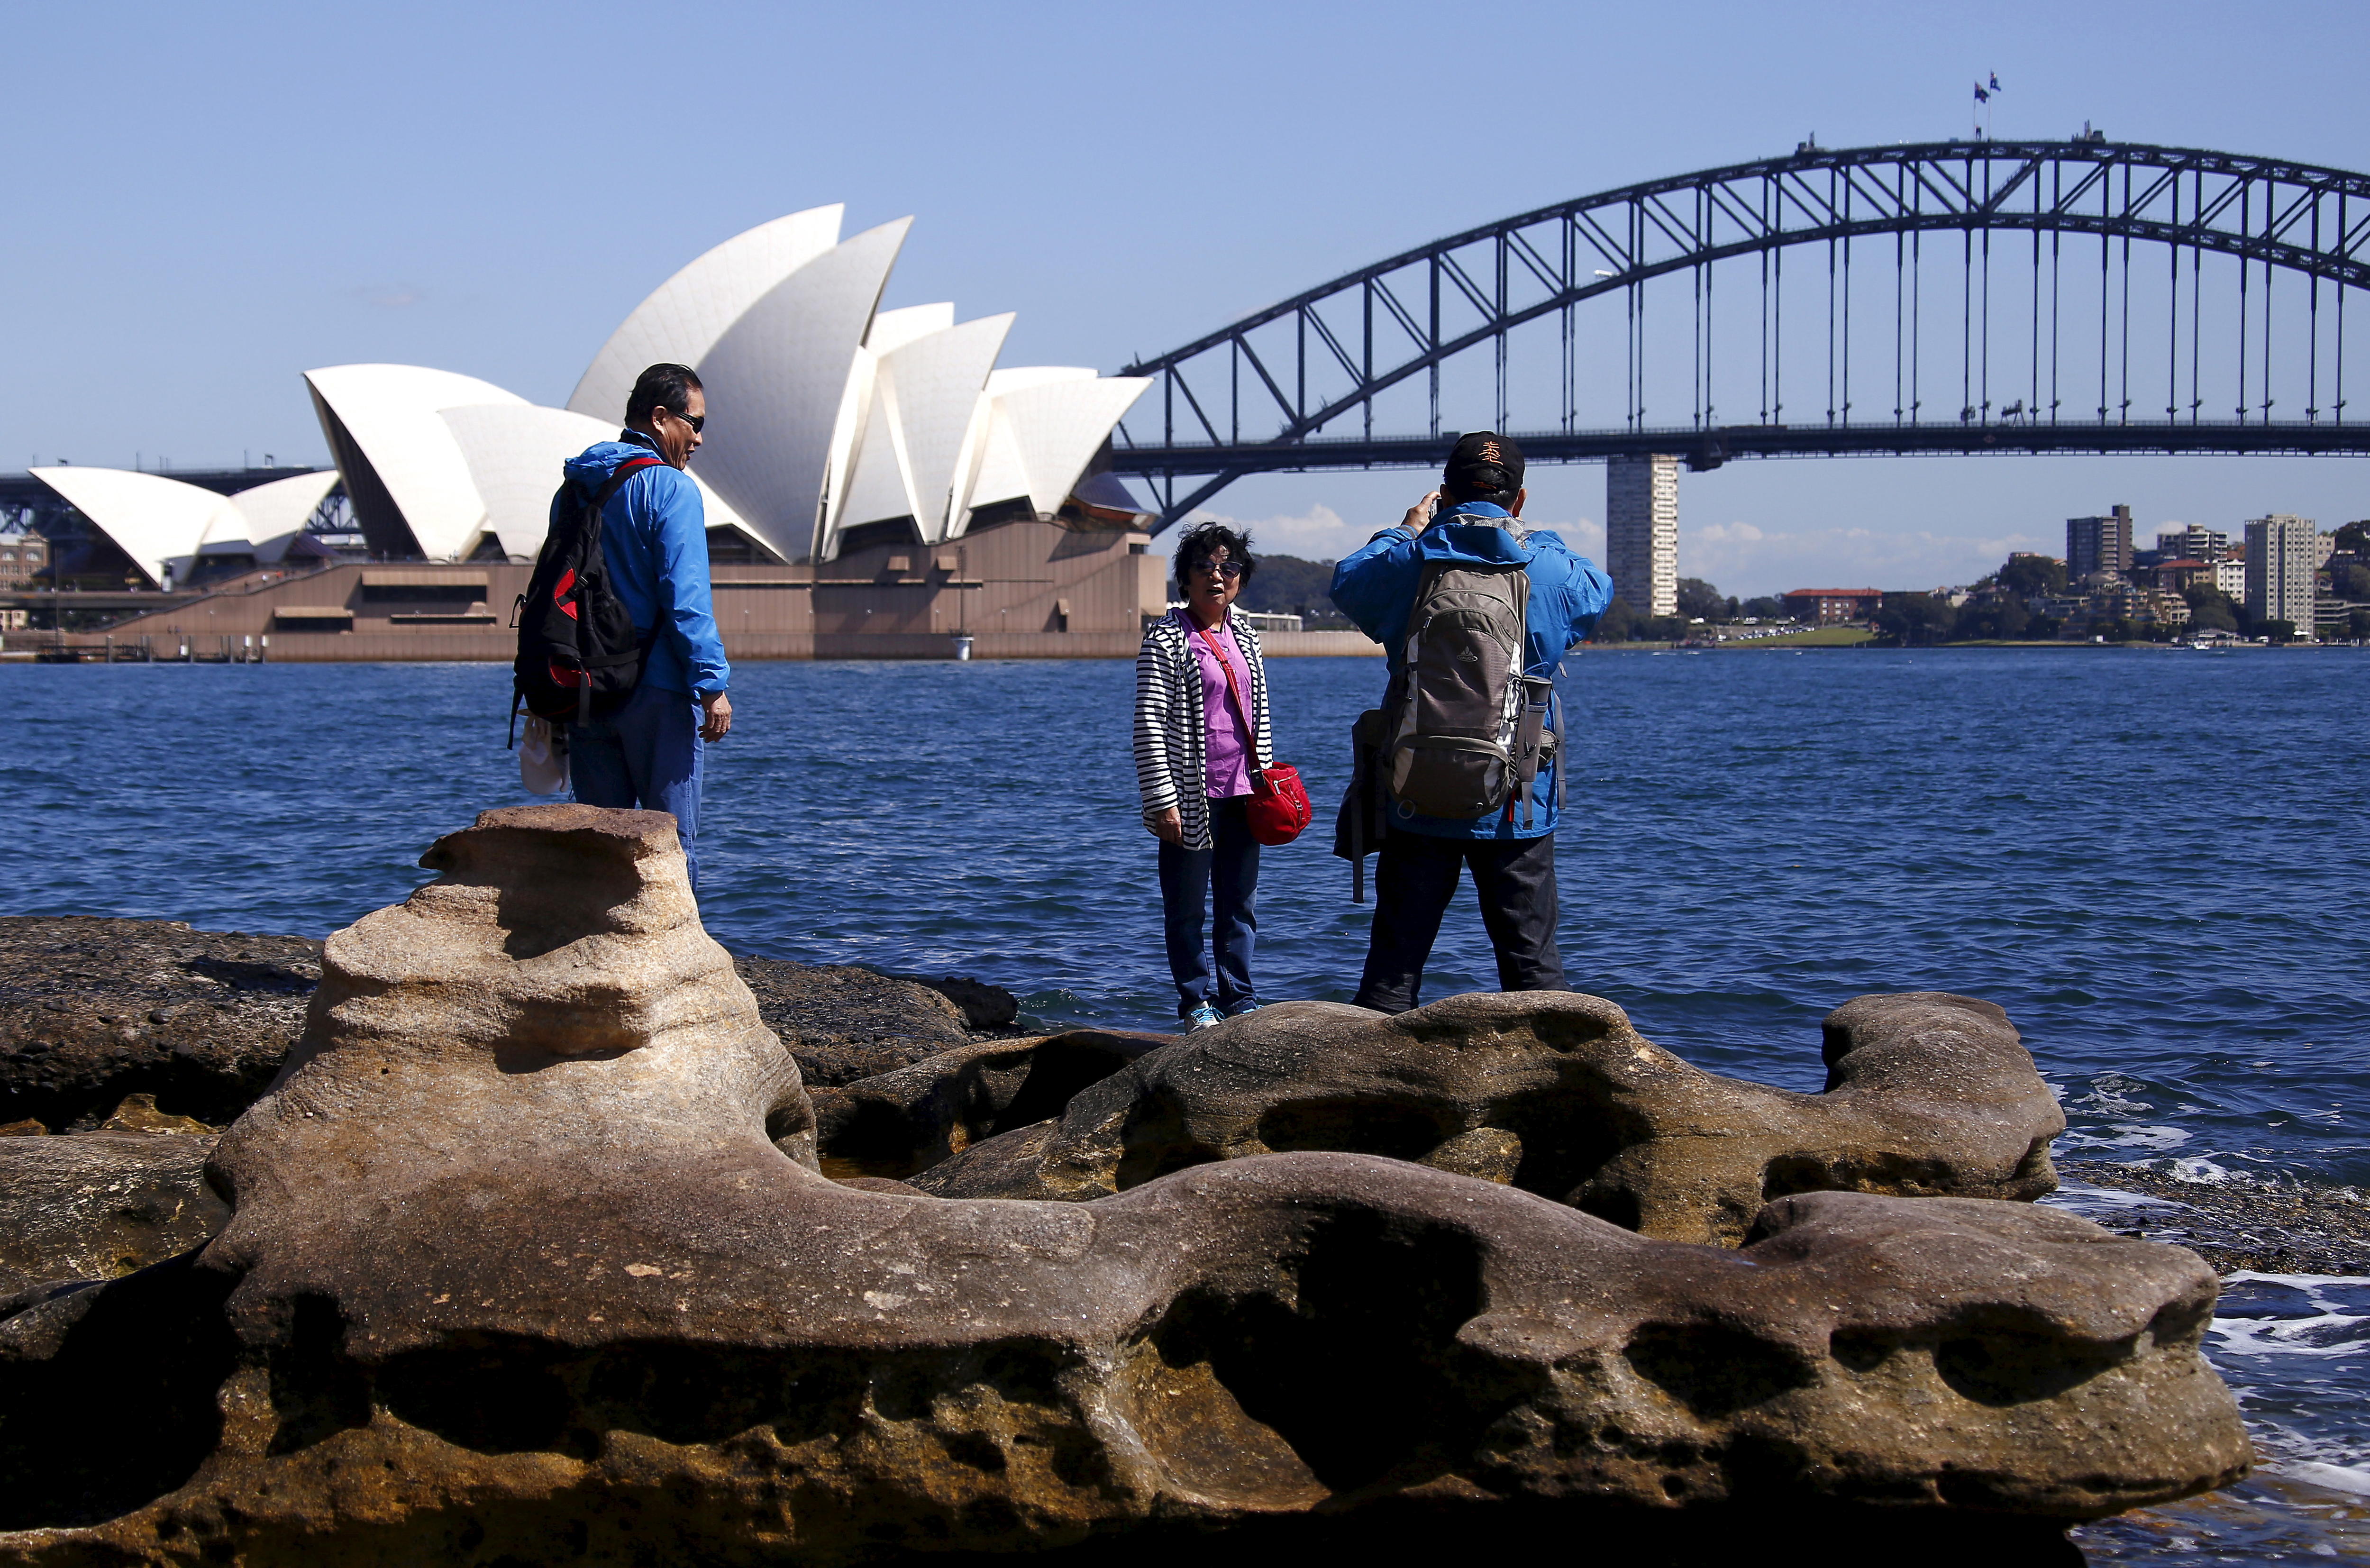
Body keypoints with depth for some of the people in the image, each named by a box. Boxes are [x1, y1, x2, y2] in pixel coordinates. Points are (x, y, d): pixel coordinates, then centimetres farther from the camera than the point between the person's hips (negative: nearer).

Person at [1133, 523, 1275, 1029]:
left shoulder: (1243, 634, 11)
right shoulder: (1167, 637, -8)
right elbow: (1149, 724, -11)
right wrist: (1161, 799, -16)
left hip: (1241, 792, 6)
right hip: (1193, 795, -6)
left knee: (1240, 902, 10)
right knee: (1188, 907, 2)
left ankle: (1240, 1000, 18)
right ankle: (1198, 1002, 13)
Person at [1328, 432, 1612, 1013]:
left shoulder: (1406, 565, -5)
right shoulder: (1551, 569, -4)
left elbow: (1346, 583, 17)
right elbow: (1599, 590, 19)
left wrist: (1407, 530, 30)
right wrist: (1536, 539, 30)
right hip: (1518, 807, 0)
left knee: (1394, 959, 6)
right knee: (1533, 963, 7)